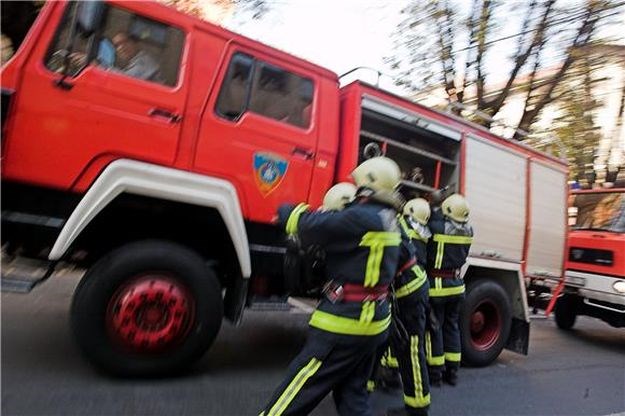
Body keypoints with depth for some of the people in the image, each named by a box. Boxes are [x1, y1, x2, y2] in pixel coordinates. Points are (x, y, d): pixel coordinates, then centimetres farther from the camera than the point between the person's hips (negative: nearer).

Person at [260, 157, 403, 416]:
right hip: (374, 321, 9)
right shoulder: (387, 220, 9)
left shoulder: (362, 217, -20)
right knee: (353, 394, 21)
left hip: (345, 322, -9)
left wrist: (288, 212, -1)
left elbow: (313, 226, -18)